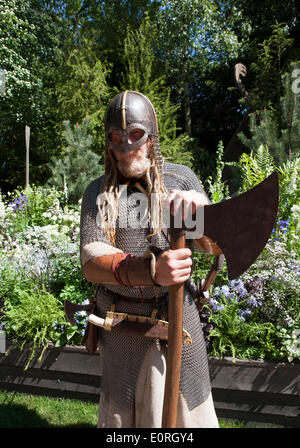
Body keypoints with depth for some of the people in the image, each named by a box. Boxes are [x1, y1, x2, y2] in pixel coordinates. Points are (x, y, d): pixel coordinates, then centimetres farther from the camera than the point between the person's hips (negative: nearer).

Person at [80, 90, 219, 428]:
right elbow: (90, 262, -16)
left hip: (177, 314, 0)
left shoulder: (180, 178, -3)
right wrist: (151, 269, -34)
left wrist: (200, 209, -29)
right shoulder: (98, 193, -4)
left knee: (187, 405, 17)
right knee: (121, 412, 21)